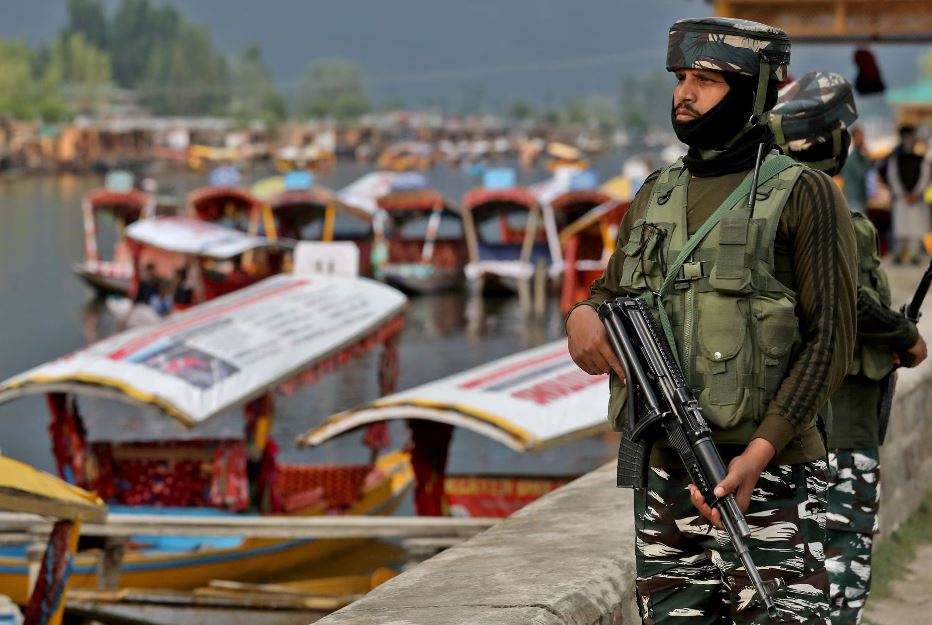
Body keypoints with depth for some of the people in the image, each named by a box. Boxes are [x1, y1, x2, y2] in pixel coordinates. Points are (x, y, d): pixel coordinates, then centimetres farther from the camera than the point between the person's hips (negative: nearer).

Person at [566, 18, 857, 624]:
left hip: (768, 480, -6)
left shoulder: (803, 195, -4)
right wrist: (583, 316, -1)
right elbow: (611, 293, 25)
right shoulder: (654, 197, 14)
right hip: (663, 475, 6)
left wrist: (759, 452, -18)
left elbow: (830, 340, -9)